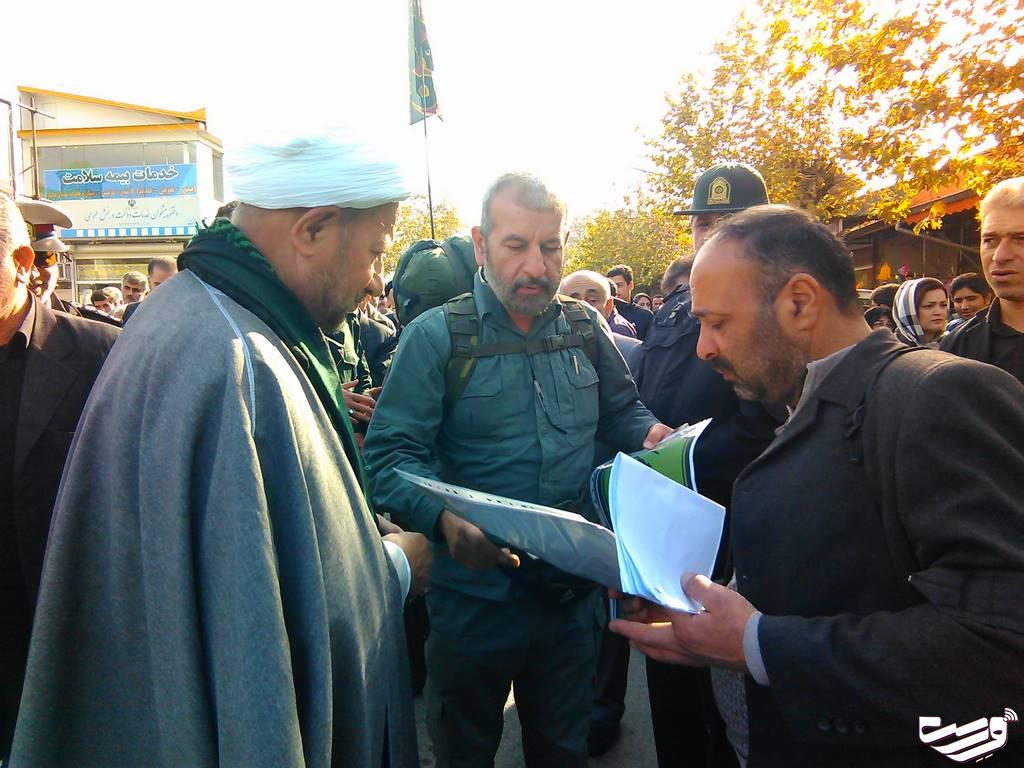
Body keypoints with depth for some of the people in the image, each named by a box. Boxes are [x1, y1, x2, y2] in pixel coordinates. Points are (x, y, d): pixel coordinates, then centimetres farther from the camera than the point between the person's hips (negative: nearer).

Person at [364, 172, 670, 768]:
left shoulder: (585, 328, 2)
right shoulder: (436, 337, -11)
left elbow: (621, 412, 15)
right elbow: (393, 454, -16)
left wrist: (651, 433, -7)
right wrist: (444, 517, -33)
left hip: (574, 587, 3)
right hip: (475, 590, -3)